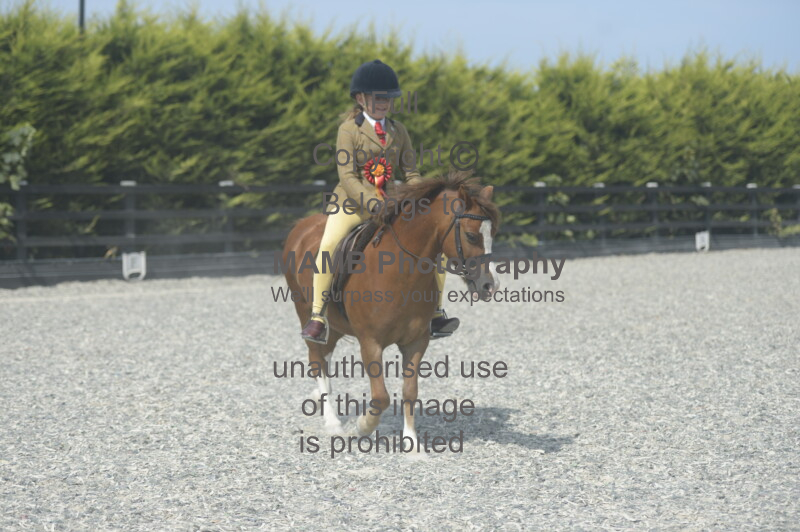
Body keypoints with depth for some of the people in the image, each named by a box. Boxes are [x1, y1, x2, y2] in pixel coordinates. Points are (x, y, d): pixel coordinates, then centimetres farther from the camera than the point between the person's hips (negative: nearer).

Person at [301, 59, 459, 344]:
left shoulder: (398, 131, 10)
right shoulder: (349, 129, -5)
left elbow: (410, 173, 11)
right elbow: (347, 176, -12)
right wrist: (374, 203, -24)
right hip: (351, 202, -4)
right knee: (329, 243, -32)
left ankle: (435, 312, 4)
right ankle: (317, 317, -23)